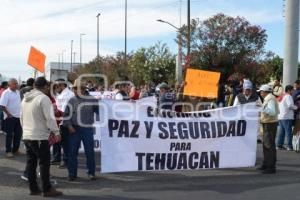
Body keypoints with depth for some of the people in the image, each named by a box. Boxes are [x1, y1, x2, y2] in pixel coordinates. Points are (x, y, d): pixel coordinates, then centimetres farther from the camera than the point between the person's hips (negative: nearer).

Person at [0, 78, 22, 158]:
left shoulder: (18, 92, 11)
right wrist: (8, 114, -16)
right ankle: (8, 151, 10)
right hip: (10, 117, -7)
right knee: (10, 135, 0)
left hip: (18, 117, 7)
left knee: (18, 134, 11)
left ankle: (15, 150, 23)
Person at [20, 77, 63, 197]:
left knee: (31, 162, 12)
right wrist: (56, 132, -13)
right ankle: (47, 189, 2)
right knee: (44, 163, -2)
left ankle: (33, 188, 17)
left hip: (27, 136, 8)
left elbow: (22, 117, 20)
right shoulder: (43, 98, -14)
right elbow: (50, 118, -19)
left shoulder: (25, 99, 13)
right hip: (40, 137, -8)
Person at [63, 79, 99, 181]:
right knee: (72, 152, 5)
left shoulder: (91, 100, -1)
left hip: (87, 129, -2)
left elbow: (99, 111, 3)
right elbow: (66, 115, 6)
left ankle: (91, 172, 17)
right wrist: (69, 125, -5)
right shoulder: (72, 100, 5)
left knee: (90, 151, 3)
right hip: (74, 129, 2)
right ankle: (72, 173, 16)